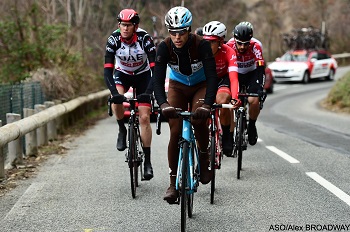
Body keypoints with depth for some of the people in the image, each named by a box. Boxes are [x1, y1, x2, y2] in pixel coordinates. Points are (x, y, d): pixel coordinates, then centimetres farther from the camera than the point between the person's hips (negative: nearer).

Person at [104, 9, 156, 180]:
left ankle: (147, 161, 0)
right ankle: (122, 130, -3)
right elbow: (107, 69, -29)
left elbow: (155, 68, -31)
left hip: (142, 75, -1)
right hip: (122, 74, 1)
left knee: (144, 118, -9)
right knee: (116, 99, -32)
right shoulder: (113, 39, -24)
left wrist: (148, 92, -45)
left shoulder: (144, 38, -28)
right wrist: (114, 92, -44)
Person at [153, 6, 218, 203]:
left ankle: (204, 157, -1)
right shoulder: (165, 47, -23)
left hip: (200, 86, -1)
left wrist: (207, 104, -48)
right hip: (177, 87, 2)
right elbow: (158, 79, -29)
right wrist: (163, 104, -46)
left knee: (199, 120, -29)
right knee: (175, 132, -11)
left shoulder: (201, 45, -28)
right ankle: (174, 181, -1)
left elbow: (212, 76, -33)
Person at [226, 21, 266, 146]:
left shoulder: (255, 47, -29)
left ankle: (252, 125, 4)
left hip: (252, 74, -1)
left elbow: (261, 68, -33)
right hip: (235, 74, 1)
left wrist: (260, 87, -45)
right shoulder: (229, 46, -28)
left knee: (253, 100, -23)